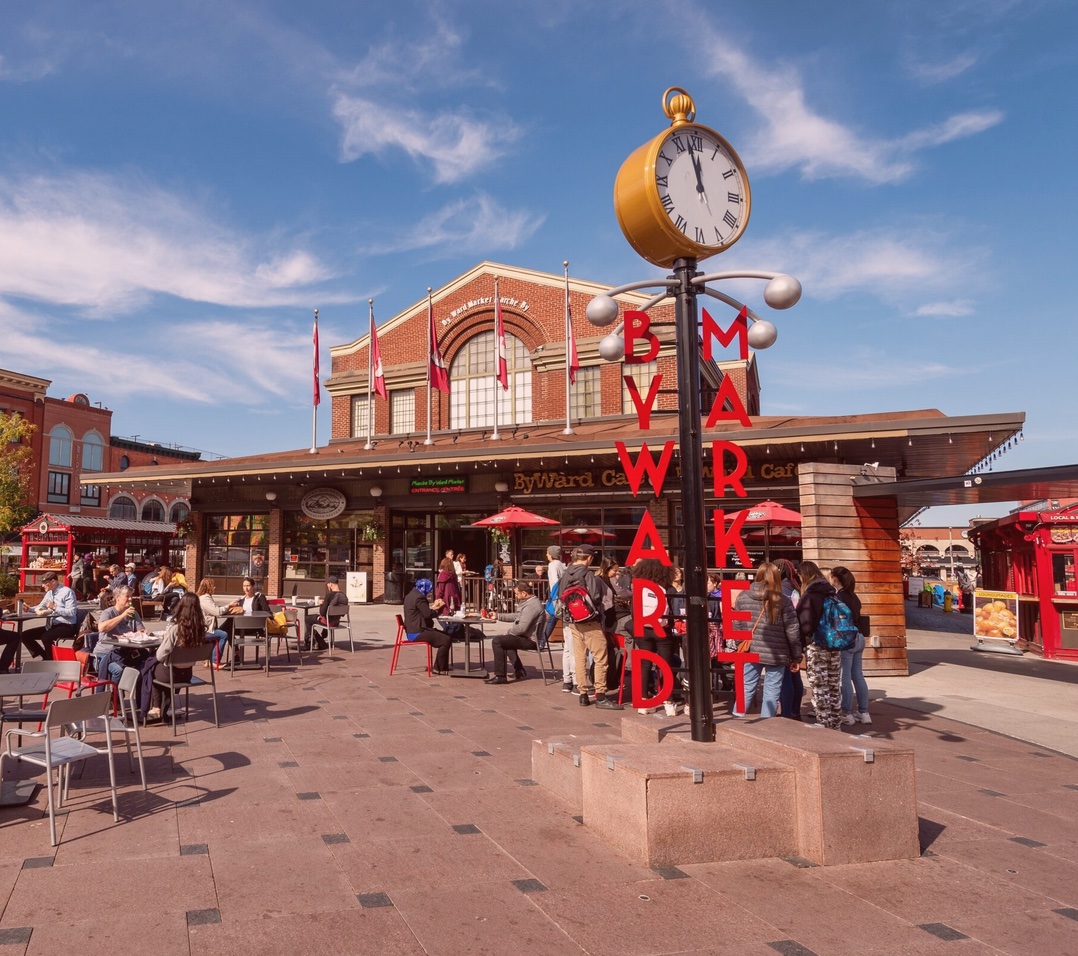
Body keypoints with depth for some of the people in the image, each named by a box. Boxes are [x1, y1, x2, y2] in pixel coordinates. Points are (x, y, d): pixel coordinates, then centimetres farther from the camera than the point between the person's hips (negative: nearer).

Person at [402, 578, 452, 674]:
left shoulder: (411, 595, 15)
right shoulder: (419, 598, -17)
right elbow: (428, 614, -21)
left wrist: (433, 606, 13)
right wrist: (436, 609, -2)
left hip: (413, 631, 11)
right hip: (417, 633, -11)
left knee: (446, 635, 14)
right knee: (446, 640, -16)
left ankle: (442, 666, 15)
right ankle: (439, 668, -4)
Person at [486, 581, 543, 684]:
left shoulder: (531, 605, -23)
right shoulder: (531, 602, 12)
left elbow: (522, 627, -28)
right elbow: (517, 616, 24)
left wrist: (508, 632, -10)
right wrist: (498, 616, 21)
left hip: (530, 640, -12)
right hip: (529, 637, 12)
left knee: (497, 641, -16)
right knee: (505, 640, 33)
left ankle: (500, 676, -11)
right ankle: (520, 673, 28)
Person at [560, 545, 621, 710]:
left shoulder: (565, 574, 7)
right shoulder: (587, 574, -15)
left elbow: (561, 597, 11)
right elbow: (595, 597, -21)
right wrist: (597, 606, -1)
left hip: (573, 622, 7)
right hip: (589, 621, -7)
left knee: (579, 658, 11)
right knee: (601, 658, -1)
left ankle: (583, 695, 15)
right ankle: (600, 697, -2)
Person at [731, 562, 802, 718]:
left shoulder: (742, 597, 0)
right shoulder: (783, 600, -7)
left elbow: (737, 626, 5)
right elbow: (792, 632, -5)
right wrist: (796, 656, 5)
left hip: (750, 652, 3)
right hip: (776, 654, -2)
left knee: (746, 688, 14)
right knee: (771, 692, 7)